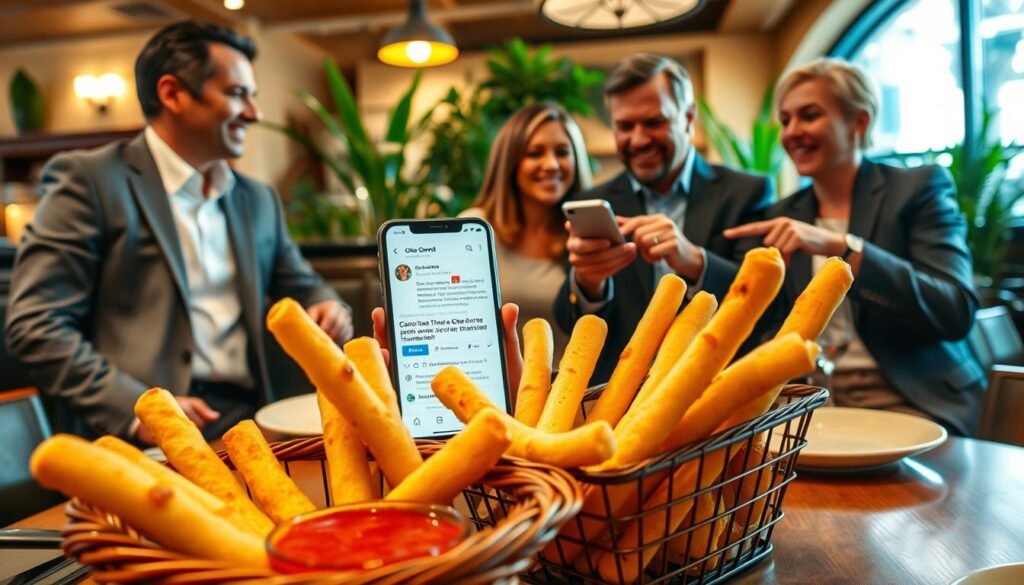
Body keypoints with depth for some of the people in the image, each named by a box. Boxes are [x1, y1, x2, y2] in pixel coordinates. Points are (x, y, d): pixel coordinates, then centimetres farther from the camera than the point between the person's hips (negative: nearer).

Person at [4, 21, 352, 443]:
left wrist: (327, 308, 1)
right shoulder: (89, 180, -1)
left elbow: (300, 286, 25)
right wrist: (134, 407, -19)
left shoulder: (258, 200, 17)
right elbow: (35, 325, -6)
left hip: (245, 419, 5)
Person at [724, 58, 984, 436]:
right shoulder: (784, 215, 10)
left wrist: (839, 246, -26)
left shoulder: (919, 188, -2)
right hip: (817, 407, 4)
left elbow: (956, 314, -16)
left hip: (912, 406, -4)